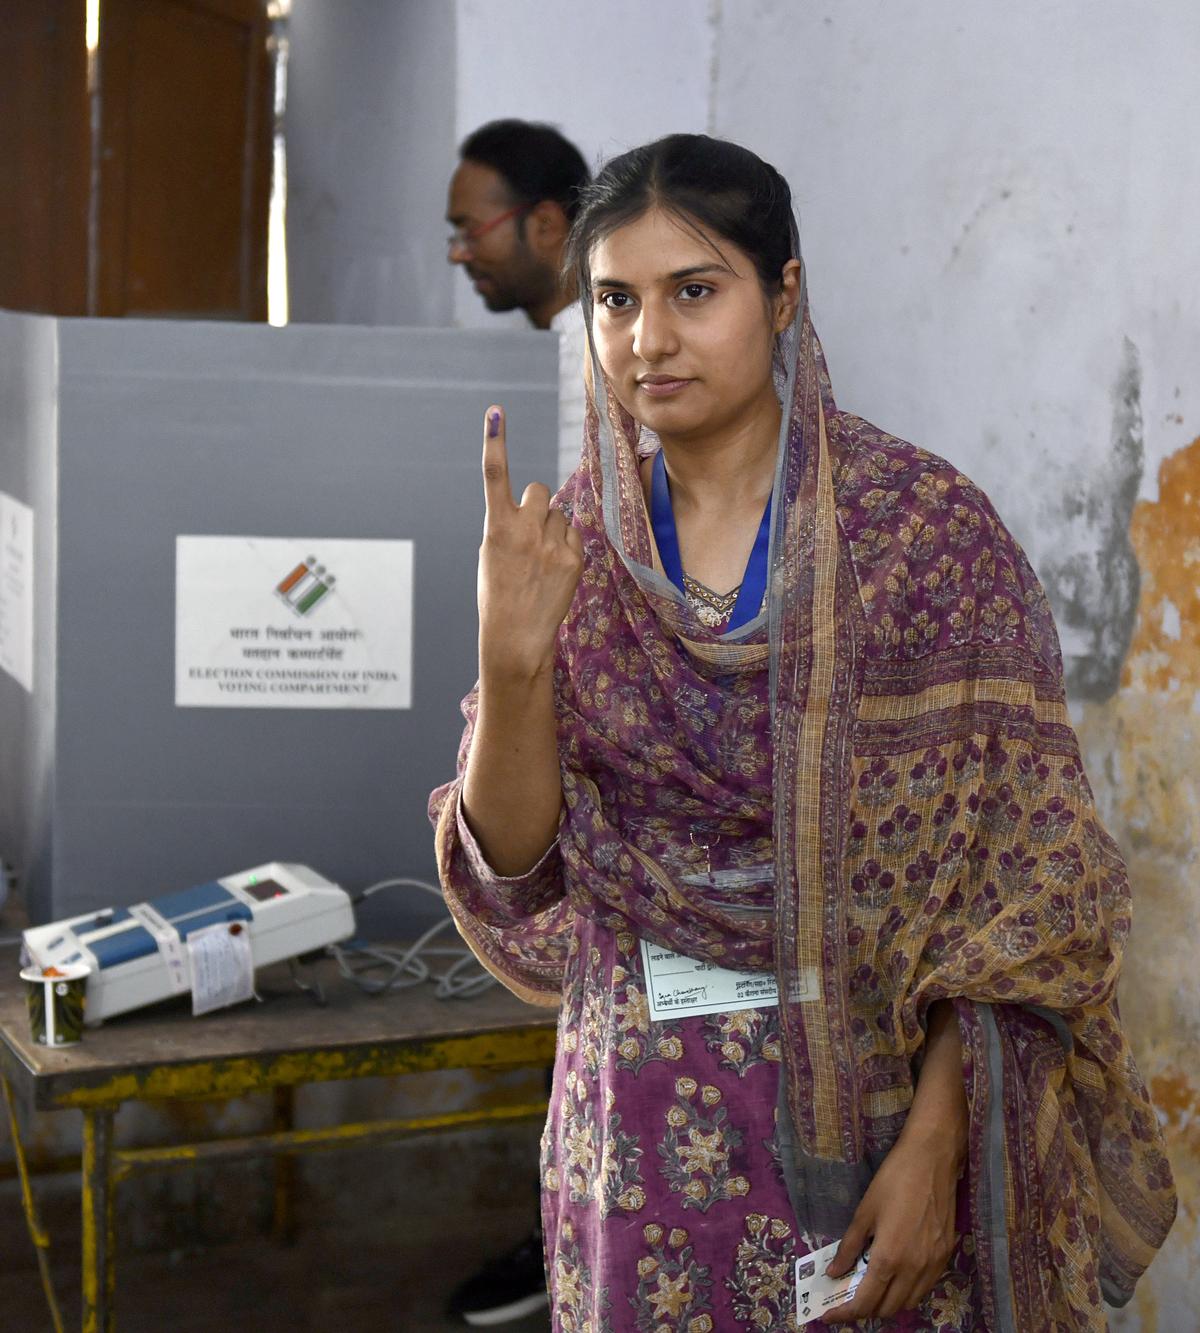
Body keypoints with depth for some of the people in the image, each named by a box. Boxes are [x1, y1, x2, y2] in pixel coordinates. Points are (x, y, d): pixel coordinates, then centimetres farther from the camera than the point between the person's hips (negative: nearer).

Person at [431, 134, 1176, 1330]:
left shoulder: (922, 524, -12)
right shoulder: (574, 543, -1)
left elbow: (1020, 867, -11)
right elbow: (516, 865, -4)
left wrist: (935, 1143, -15)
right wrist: (513, 653, -19)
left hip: (877, 1091, -3)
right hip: (647, 1114, 3)